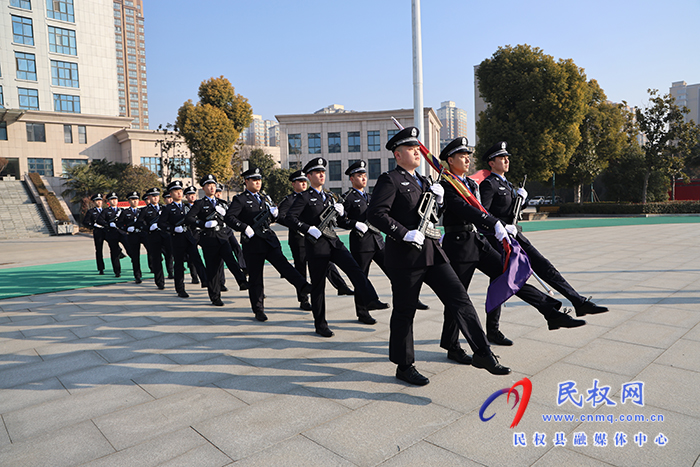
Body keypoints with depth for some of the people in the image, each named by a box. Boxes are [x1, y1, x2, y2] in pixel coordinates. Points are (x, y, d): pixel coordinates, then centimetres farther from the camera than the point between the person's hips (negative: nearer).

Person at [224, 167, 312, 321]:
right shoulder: (240, 199, -1)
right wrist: (245, 228, -22)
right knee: (255, 277, 2)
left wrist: (273, 215, 3)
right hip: (252, 243, -5)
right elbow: (229, 218, -11)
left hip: (270, 240, 5)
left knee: (282, 263, -13)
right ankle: (258, 310, 11)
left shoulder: (262, 198, 20)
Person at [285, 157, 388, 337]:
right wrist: (309, 229, -21)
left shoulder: (329, 196, 18)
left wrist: (340, 213, -2)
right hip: (316, 244, -6)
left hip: (334, 241, 6)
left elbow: (340, 221, 20)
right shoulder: (304, 197, -2)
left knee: (354, 269, -13)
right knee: (318, 284, 1)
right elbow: (290, 217, -12)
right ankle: (320, 324, 11)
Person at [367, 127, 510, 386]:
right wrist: (406, 233, -22)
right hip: (405, 256, -7)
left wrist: (437, 199, 5)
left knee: (459, 298, 2)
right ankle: (404, 366, 19)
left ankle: (483, 353, 9)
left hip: (432, 252, 8)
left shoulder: (423, 181, 20)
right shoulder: (390, 180, -6)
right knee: (404, 311, 4)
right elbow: (375, 213, -17)